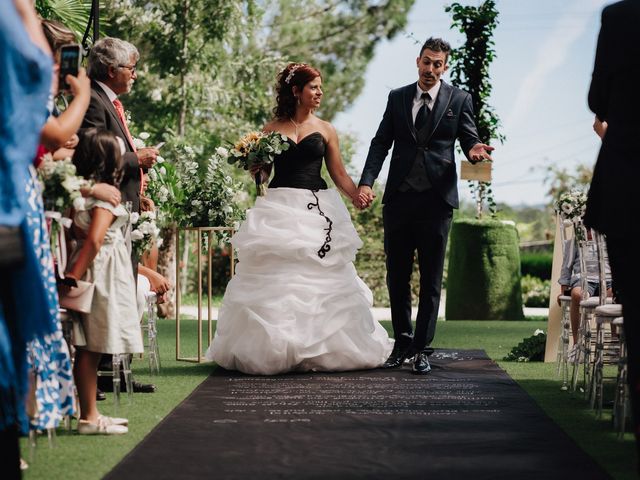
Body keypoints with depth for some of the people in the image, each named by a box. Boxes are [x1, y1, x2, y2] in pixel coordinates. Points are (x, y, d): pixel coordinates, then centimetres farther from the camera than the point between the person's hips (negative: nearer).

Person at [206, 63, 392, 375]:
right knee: (277, 280, -2)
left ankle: (323, 349, 8)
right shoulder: (272, 129, 7)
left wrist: (358, 196, -9)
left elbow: (339, 173, 7)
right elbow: (259, 173, 11)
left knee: (320, 280, 0)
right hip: (279, 209, -1)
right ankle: (274, 350, 3)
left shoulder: (324, 130, 9)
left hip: (317, 210, 1)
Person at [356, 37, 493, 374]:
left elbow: (469, 141, 3)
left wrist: (475, 151, -22)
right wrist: (366, 181, -7)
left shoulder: (459, 100, 5)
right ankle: (402, 342, 22)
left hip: (437, 198, -2)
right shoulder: (397, 98, 11)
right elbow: (381, 142, 6)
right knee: (397, 275, 8)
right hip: (399, 198, 2)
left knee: (431, 278, 1)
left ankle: (422, 348, 7)